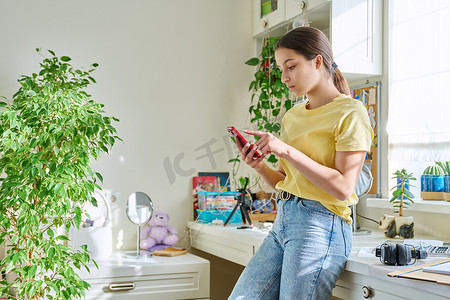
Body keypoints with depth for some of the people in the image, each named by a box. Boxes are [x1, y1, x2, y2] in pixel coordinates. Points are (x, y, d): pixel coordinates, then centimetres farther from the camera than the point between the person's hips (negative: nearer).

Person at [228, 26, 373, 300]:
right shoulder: (292, 116, 16)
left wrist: (287, 151, -17)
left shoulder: (349, 112, -5)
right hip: (283, 224, 7)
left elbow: (343, 188, -14)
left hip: (320, 225, -7)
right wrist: (260, 166, 0)